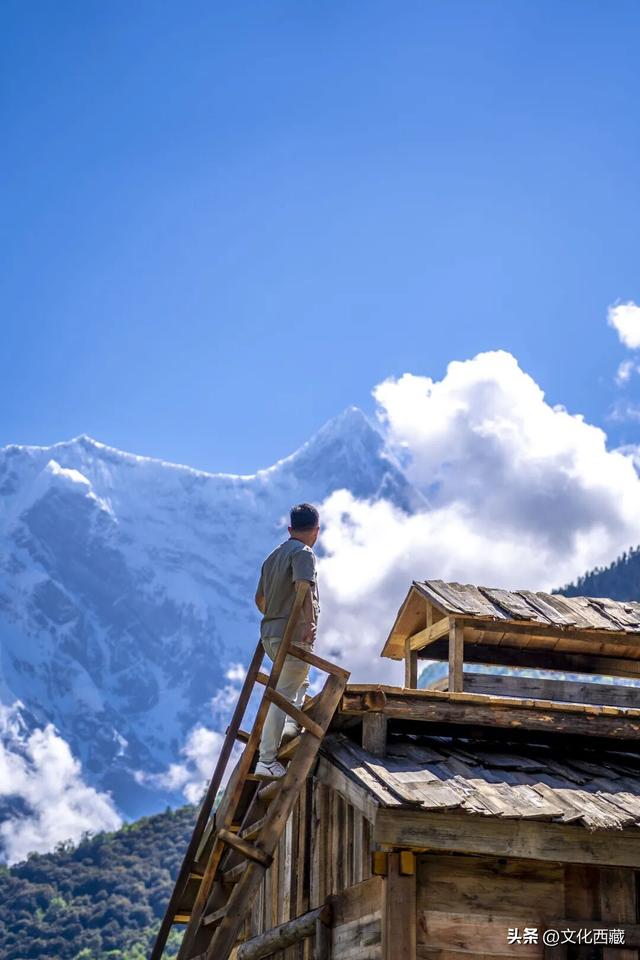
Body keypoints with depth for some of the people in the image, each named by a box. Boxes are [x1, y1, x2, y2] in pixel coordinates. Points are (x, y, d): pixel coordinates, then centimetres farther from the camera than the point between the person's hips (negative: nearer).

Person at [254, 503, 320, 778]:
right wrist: (310, 622, -35)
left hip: (270, 632, 9)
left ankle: (290, 726, 16)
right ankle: (267, 761, -8)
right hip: (293, 634, -9)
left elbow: (259, 598, 25)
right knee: (283, 694, -8)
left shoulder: (273, 556, 18)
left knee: (300, 679, 30)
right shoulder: (303, 553, -8)